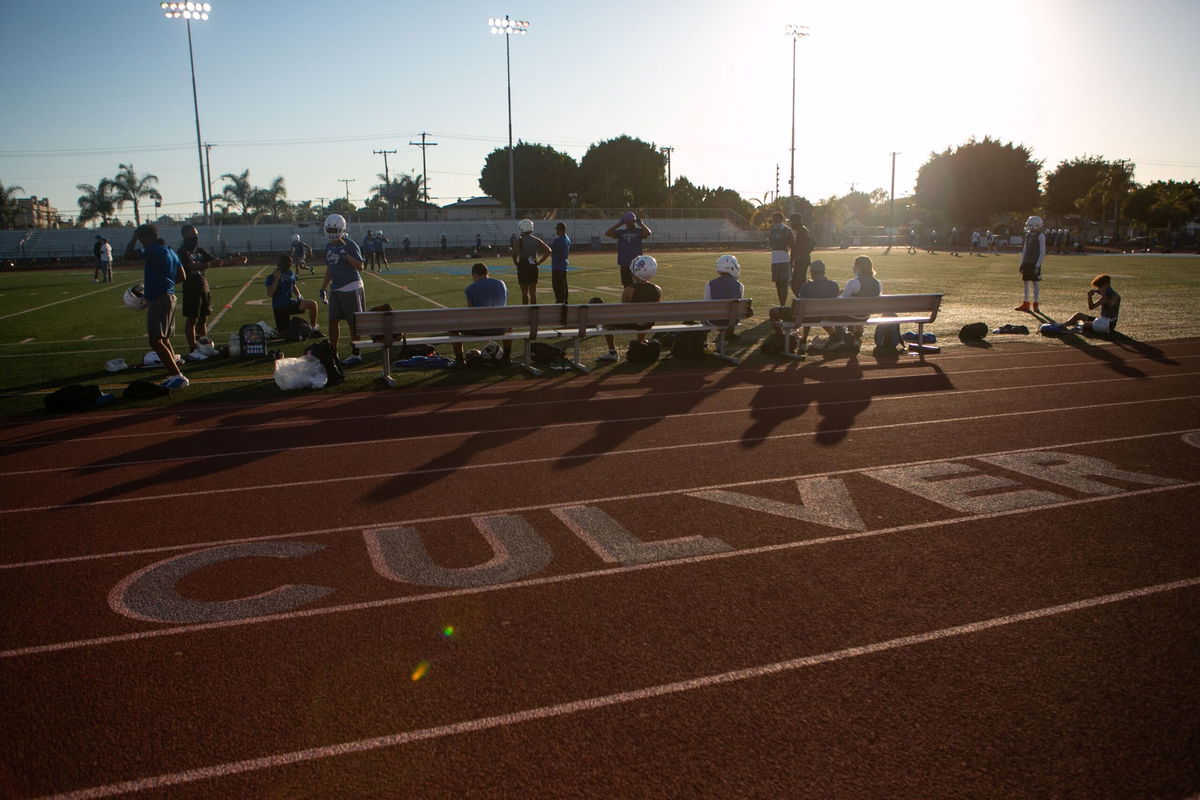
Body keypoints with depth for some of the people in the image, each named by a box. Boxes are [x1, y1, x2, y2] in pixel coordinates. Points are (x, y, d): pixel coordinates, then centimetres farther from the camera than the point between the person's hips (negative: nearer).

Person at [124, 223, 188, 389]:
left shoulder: (154, 251, -13)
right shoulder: (171, 252, 15)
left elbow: (128, 255, -17)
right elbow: (182, 276, 20)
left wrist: (134, 237, -5)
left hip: (158, 299, -10)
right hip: (168, 296, 10)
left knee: (156, 341, -11)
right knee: (164, 340, 16)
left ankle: (177, 376, -15)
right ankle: (175, 375, 19)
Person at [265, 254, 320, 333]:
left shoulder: (290, 274, 8)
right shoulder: (271, 277, -9)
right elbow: (270, 294, -19)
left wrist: (298, 295, 5)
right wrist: (276, 279, -22)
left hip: (291, 303, 5)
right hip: (279, 308, -5)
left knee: (313, 304, -15)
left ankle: (313, 328, -4)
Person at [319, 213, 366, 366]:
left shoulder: (349, 245, -11)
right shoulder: (329, 246, 13)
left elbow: (360, 266, -17)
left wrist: (345, 254, -26)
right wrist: (323, 288, 20)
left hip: (351, 288, -8)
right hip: (336, 289, 8)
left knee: (353, 323, -2)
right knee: (333, 320, 9)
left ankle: (355, 354, 6)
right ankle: (333, 353, 19)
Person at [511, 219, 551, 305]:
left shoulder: (520, 240, -9)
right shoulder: (536, 240, 7)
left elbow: (514, 253, -23)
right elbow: (548, 251, 8)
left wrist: (516, 263, -7)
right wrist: (539, 262, 8)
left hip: (523, 266, -4)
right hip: (534, 267, 4)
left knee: (524, 292, 2)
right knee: (533, 292, 10)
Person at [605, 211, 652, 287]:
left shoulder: (639, 231, 1)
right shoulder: (621, 232, 8)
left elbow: (648, 233, -21)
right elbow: (607, 233, -4)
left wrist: (640, 223, -11)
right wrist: (619, 224, -3)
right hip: (624, 264, 3)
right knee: (627, 285, 9)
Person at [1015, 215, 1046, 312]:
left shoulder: (1040, 236, -8)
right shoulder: (1028, 235, 12)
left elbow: (1042, 252, -11)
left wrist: (1038, 265, -17)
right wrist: (1022, 263, 14)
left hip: (1035, 263, -7)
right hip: (1026, 262, 7)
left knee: (1035, 283, -3)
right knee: (1026, 282, 8)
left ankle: (1035, 304, 2)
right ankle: (1026, 304, 14)